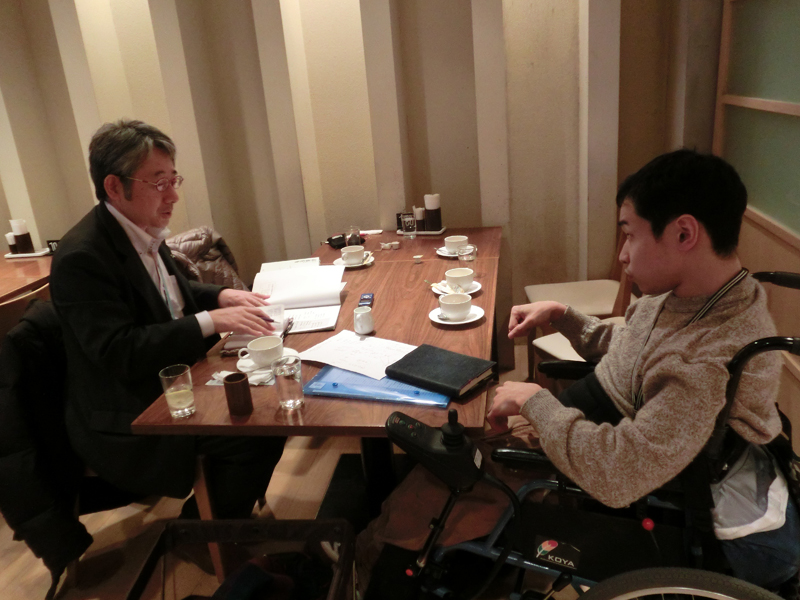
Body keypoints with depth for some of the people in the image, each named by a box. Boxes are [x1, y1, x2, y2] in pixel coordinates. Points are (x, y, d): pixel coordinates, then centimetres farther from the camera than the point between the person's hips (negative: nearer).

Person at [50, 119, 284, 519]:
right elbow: (118, 352, -28)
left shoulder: (144, 232, 3)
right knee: (256, 433, -20)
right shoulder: (81, 257, -23)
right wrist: (210, 321, -27)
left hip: (167, 385, 9)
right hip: (125, 425, -9)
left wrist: (220, 296, 1)